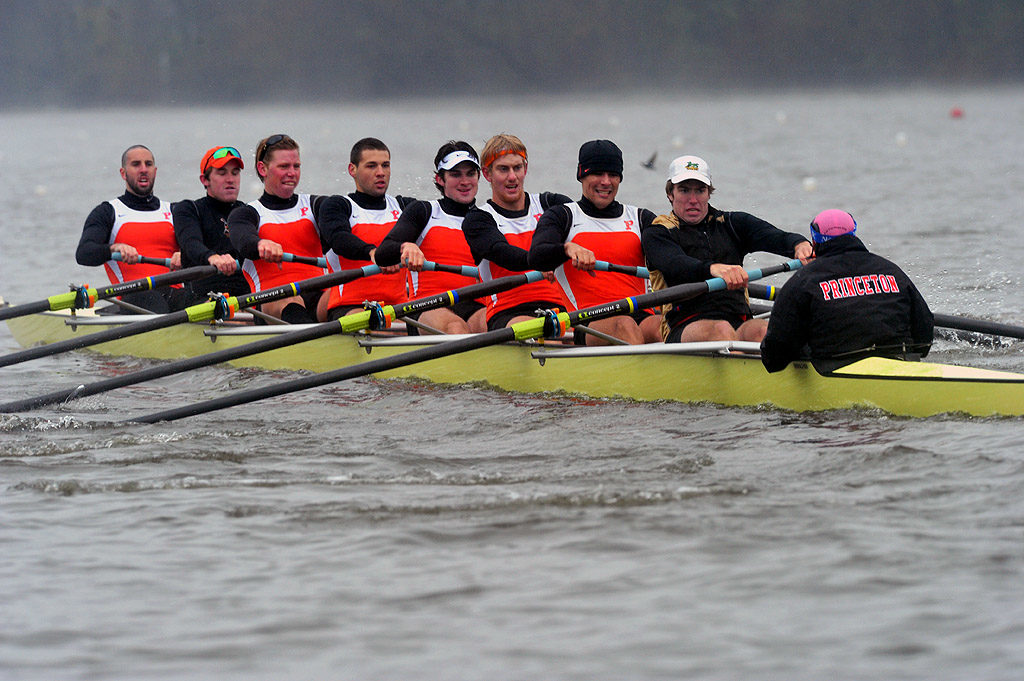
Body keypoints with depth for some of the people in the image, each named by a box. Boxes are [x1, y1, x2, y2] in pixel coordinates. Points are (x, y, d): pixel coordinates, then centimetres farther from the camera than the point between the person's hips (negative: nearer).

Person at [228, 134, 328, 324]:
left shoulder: (314, 205, 23)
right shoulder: (245, 214, 17)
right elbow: (242, 240, -10)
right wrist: (262, 244, -39)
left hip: (319, 295, 3)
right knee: (291, 304, -39)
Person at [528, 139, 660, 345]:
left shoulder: (639, 218, 24)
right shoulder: (562, 217, 15)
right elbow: (536, 257, -5)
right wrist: (569, 248, -28)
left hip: (641, 315, 2)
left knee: (661, 327, -35)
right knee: (624, 325, -38)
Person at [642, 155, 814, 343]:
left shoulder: (731, 223, 23)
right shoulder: (657, 234, 12)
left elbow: (777, 237, 4)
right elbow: (676, 265, -12)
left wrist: (799, 245, -24)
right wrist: (713, 268, -36)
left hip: (739, 323, 2)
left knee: (762, 330, -33)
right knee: (722, 330, -37)